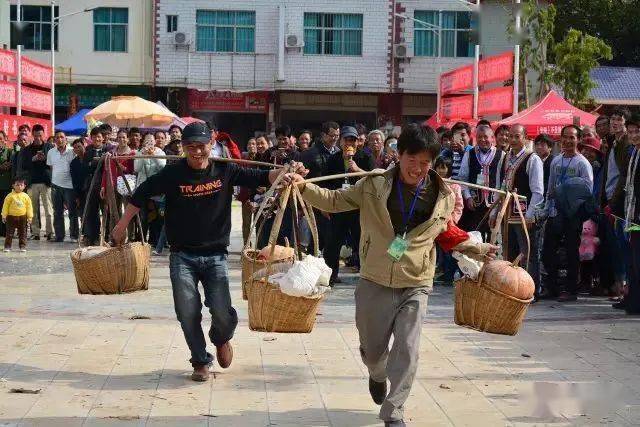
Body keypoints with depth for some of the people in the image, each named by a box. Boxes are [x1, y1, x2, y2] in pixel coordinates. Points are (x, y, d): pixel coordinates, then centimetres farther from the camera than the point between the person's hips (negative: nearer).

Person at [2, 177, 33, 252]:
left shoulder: (26, 196, 1)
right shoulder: (10, 196, -4)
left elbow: (29, 207, 4)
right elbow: (5, 206, 0)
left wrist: (30, 217, 1)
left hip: (22, 218, 1)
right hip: (11, 217, -1)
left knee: (22, 233, 6)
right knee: (9, 233, 2)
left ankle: (22, 246, 13)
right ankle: (7, 246, 8)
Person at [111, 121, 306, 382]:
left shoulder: (225, 171, -3)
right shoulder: (173, 174, -6)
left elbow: (261, 178, -6)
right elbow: (141, 195, 5)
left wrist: (285, 173, -26)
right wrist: (121, 227, 9)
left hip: (215, 255, 0)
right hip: (182, 256, 0)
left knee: (223, 313, -9)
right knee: (188, 313, -2)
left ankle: (221, 339, 26)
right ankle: (200, 361, 19)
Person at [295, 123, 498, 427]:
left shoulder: (443, 196, -1)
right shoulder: (374, 185, -6)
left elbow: (447, 235, 15)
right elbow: (335, 201, 1)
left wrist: (479, 250, 7)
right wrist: (303, 186, -13)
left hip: (415, 286, 0)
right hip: (375, 282, 0)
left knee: (407, 350, -10)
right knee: (372, 349, 15)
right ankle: (378, 376, 51)